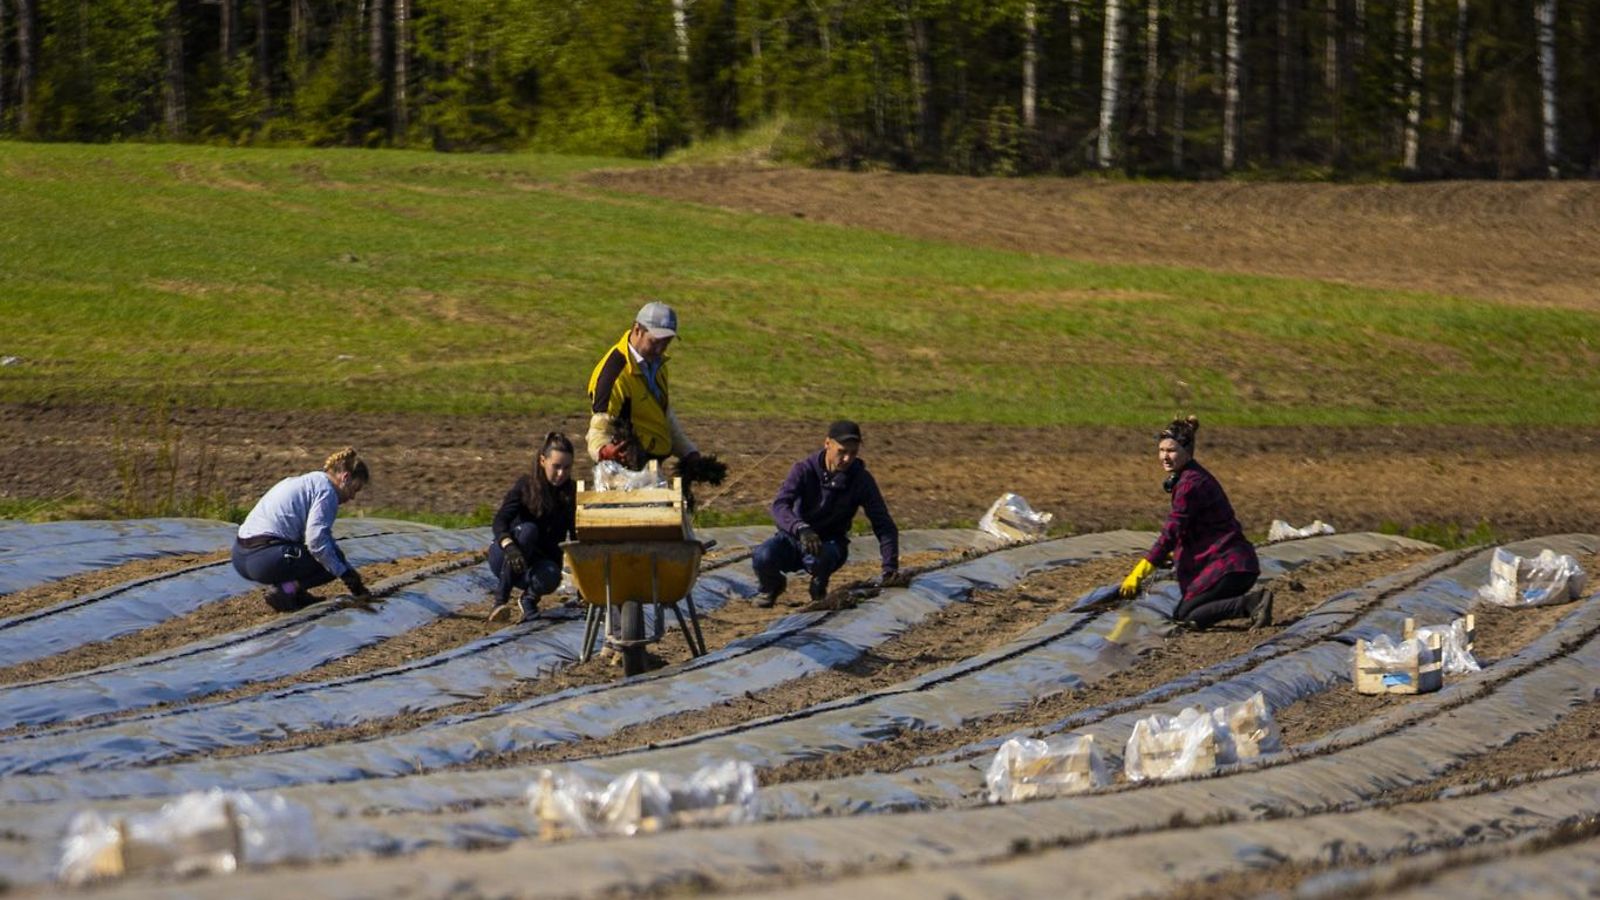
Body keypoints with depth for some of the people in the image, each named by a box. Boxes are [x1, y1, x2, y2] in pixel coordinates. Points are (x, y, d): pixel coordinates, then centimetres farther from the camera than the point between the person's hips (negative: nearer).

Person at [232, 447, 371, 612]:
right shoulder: (326, 490, -5)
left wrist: (353, 577, 29)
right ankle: (287, 590, -14)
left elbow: (323, 536, 31)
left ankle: (288, 588, 8)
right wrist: (346, 574, -6)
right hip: (265, 559, -10)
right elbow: (317, 541, -17)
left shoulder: (305, 481, 25)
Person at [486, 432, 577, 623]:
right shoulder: (526, 486, -10)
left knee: (550, 577, -36)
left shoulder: (571, 494, -4)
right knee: (528, 530, -34)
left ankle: (530, 599, -1)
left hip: (543, 560, 1)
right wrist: (510, 547, -44)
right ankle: (500, 599, -32)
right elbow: (500, 522, -22)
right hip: (505, 559, -1)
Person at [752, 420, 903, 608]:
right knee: (763, 557, -30)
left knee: (818, 556, -38)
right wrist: (801, 529, -49)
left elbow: (884, 525, -12)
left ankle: (819, 590, 0)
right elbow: (779, 505, -28)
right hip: (795, 537, 1)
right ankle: (772, 586, 8)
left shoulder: (861, 479, -12)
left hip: (830, 544, -1)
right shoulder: (805, 470, -15)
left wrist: (890, 569, -24)